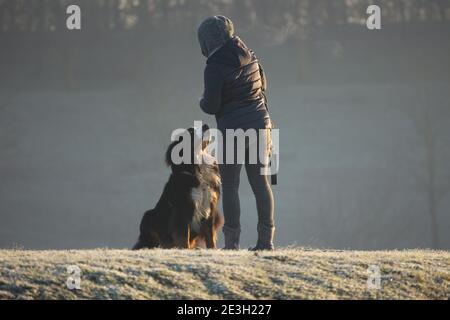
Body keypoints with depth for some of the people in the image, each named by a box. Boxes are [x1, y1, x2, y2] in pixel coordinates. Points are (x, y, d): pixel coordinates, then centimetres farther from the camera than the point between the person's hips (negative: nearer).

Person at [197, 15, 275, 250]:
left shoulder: (215, 67, -15)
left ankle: (232, 242, -1)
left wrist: (202, 101, 7)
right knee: (260, 182, 9)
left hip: (233, 129, -6)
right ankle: (266, 239, 9)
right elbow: (263, 86, 18)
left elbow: (211, 106, -15)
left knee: (229, 187, 1)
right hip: (260, 124, 6)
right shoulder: (250, 57, 5)